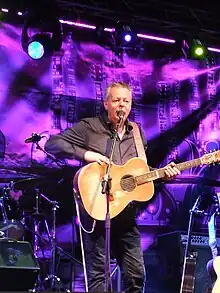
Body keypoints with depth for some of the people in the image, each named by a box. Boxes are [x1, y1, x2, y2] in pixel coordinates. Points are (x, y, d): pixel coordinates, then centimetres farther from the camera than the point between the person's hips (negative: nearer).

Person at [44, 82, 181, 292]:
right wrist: (85, 154, -20)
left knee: (136, 275, 7)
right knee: (97, 273, -5)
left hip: (127, 213, 5)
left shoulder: (137, 133, 15)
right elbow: (52, 144, -10)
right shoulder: (89, 127, -3)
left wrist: (162, 172, 3)